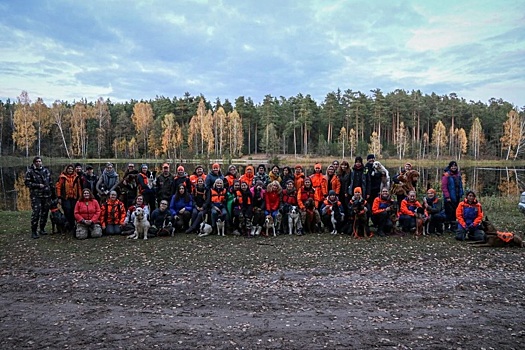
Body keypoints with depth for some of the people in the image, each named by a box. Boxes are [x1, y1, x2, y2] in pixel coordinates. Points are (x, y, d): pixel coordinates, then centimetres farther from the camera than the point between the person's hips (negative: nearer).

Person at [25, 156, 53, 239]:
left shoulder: (46, 170, 13)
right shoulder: (30, 171, -2)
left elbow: (50, 181, 19)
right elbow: (27, 182, -6)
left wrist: (51, 191, 13)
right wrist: (38, 185, -14)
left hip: (46, 195, 5)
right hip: (36, 195, -5)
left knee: (45, 212, 9)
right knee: (36, 213, -10)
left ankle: (42, 229, 22)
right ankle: (34, 231, -3)